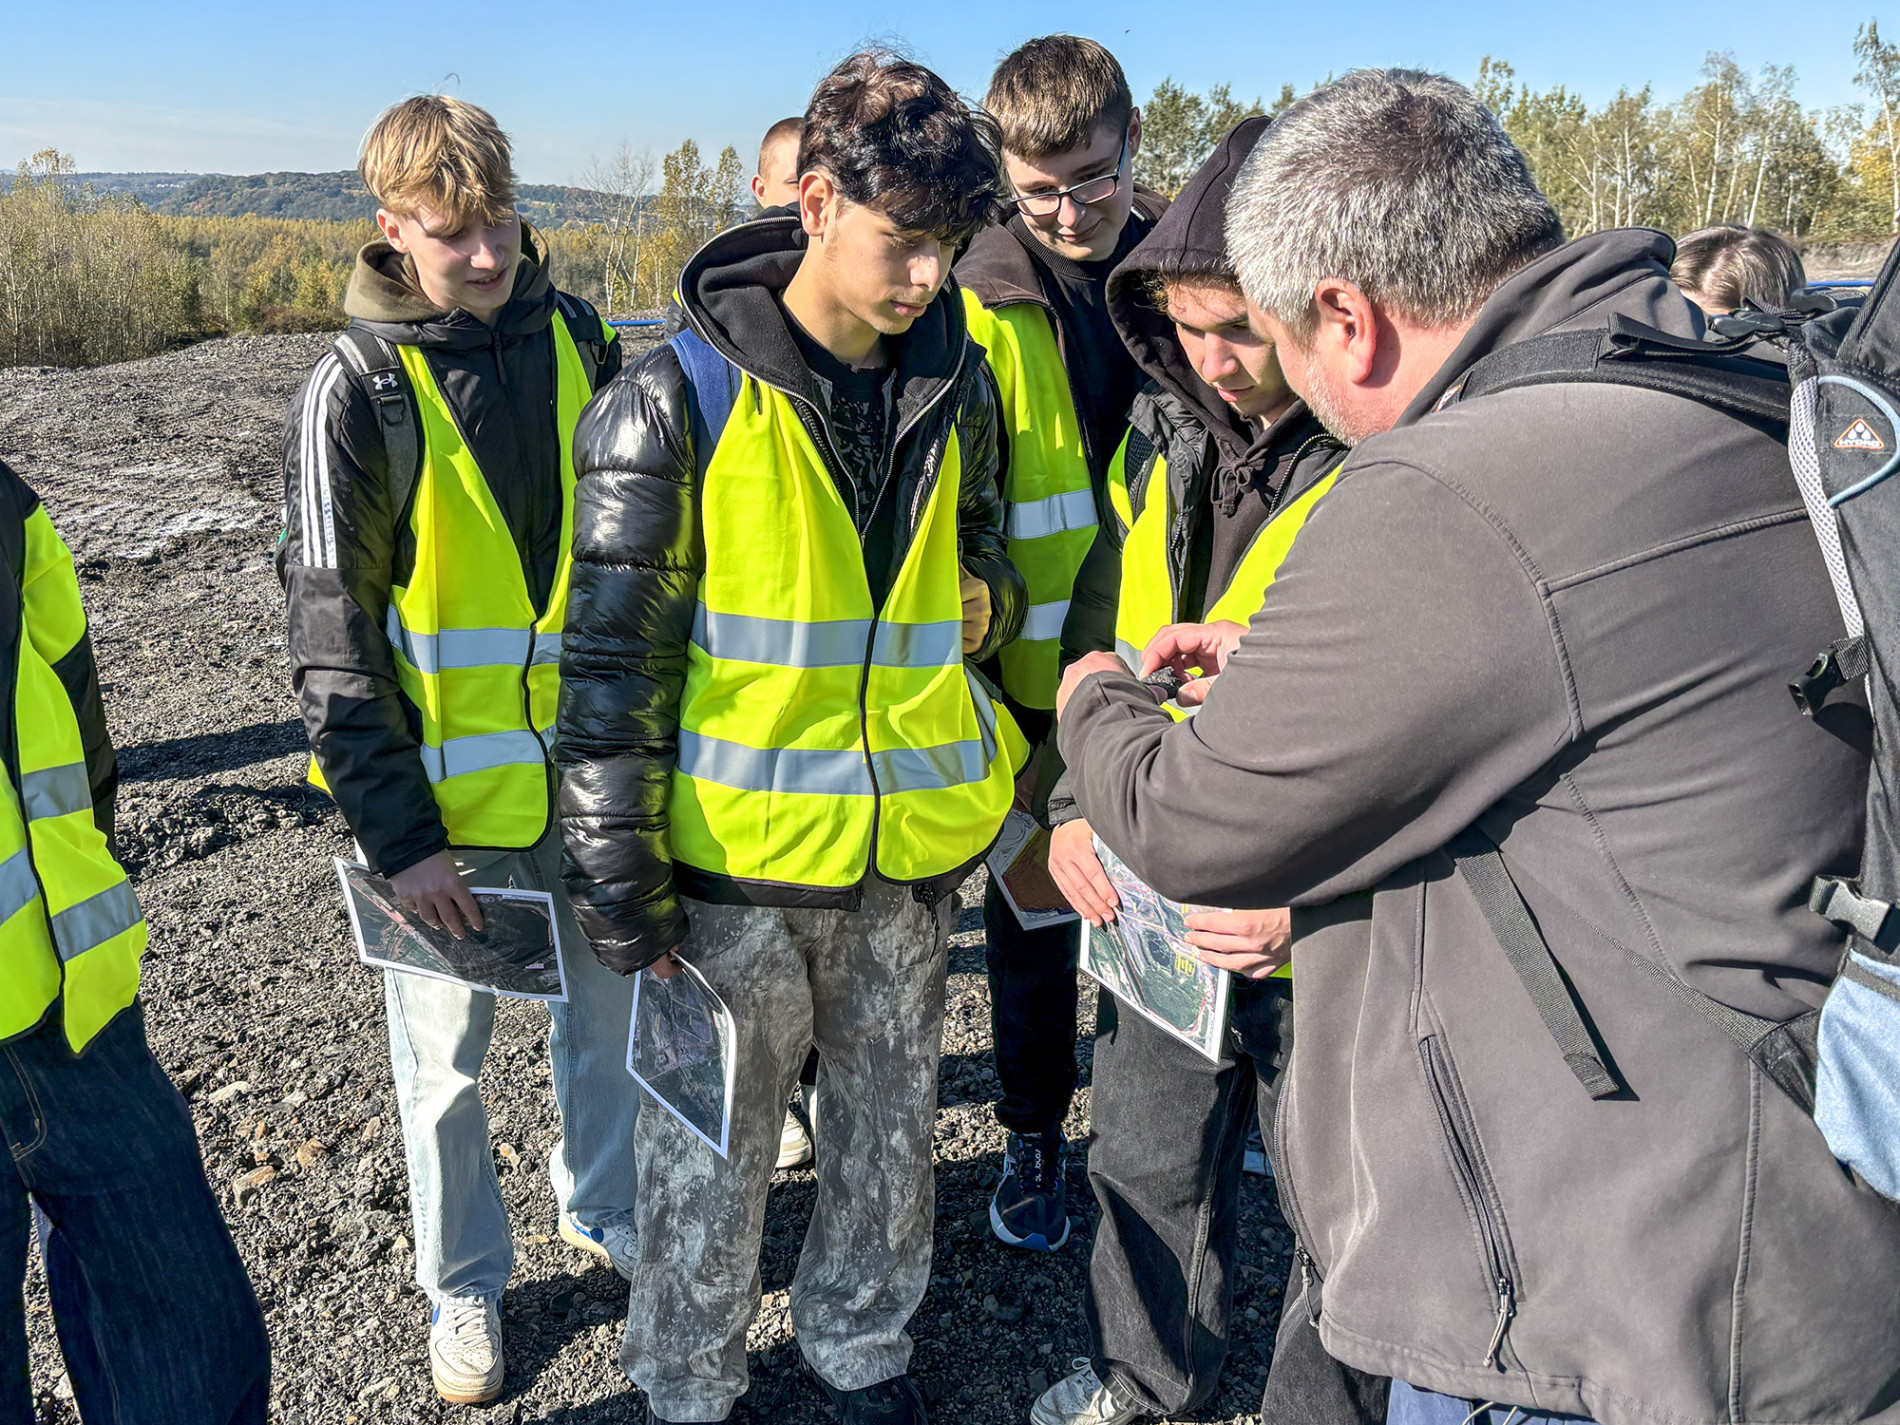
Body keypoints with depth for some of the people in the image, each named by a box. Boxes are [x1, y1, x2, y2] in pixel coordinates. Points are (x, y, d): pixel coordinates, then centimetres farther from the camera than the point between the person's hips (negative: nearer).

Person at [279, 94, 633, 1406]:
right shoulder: (358, 393, -13)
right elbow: (332, 643, -12)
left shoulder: (578, 340, -1)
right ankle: (464, 1282, 36)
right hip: (450, 802, -3)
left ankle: (605, 1210, 45)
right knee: (449, 1063, 13)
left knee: (609, 1010, 20)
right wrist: (397, 835, -14)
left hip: (595, 770, 4)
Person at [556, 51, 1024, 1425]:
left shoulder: (954, 388, 3)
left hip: (913, 851, 5)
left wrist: (984, 597, -1)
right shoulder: (678, 400, -11)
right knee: (713, 1161, 13)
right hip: (737, 860, -4)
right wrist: (624, 888, -9)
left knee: (889, 1137, 21)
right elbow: (613, 657, -10)